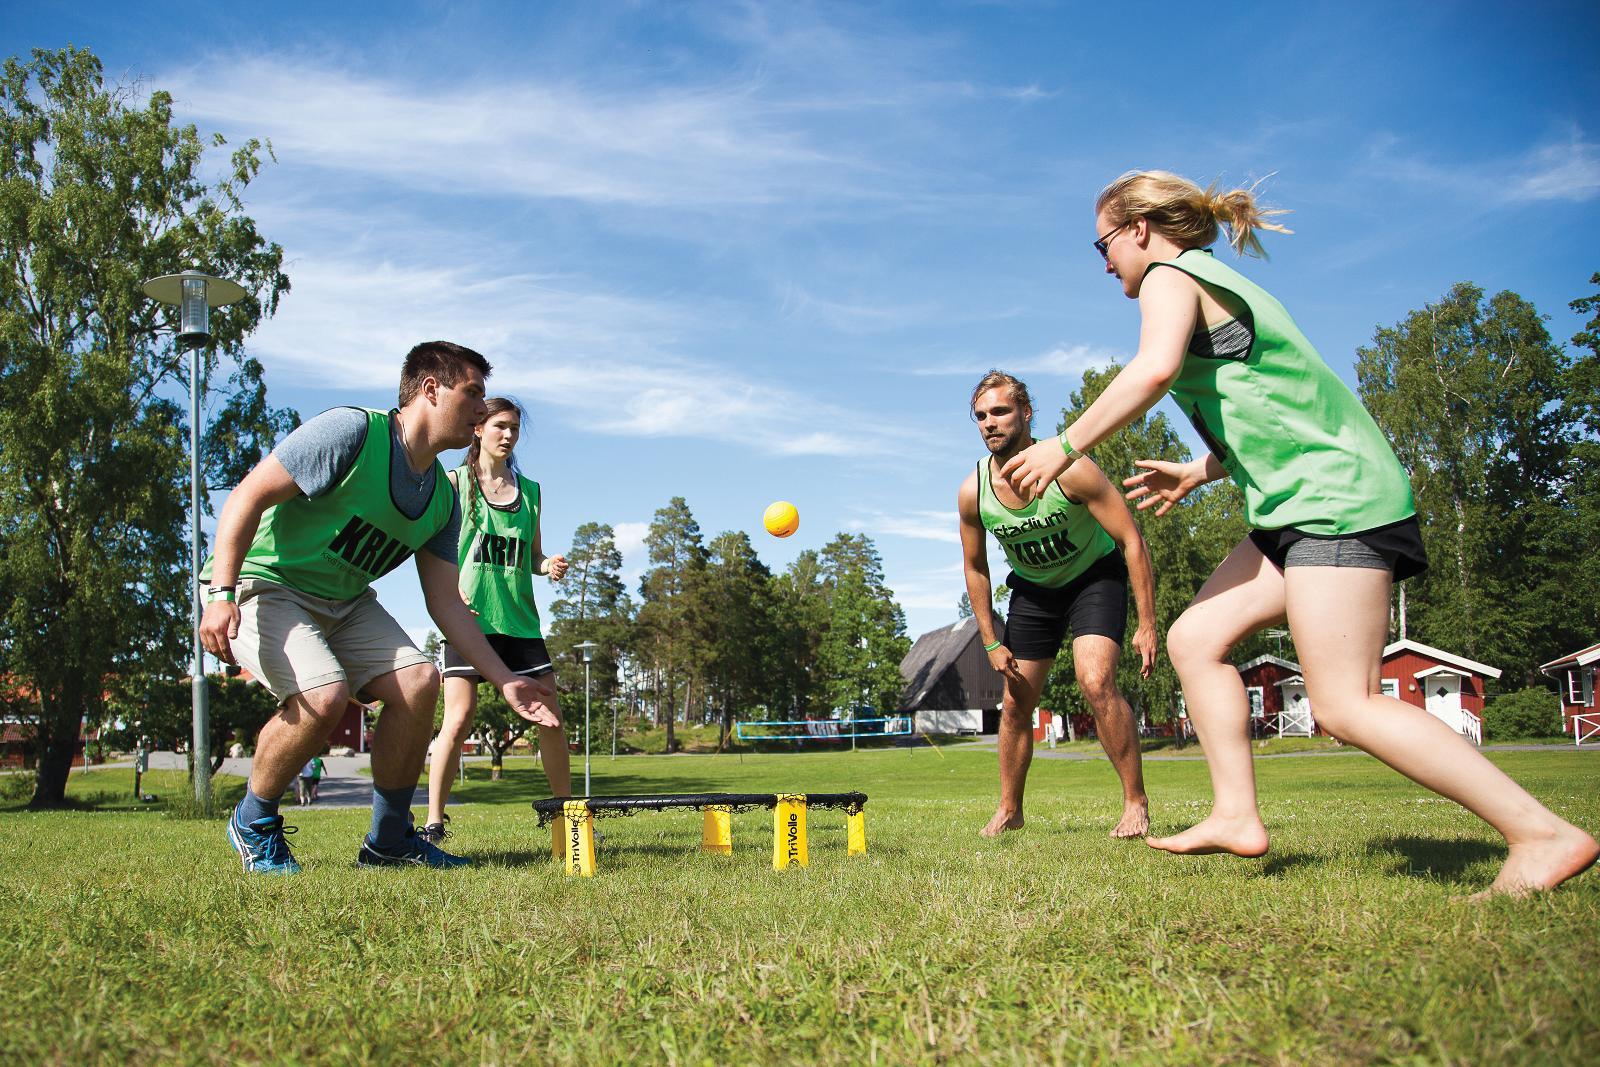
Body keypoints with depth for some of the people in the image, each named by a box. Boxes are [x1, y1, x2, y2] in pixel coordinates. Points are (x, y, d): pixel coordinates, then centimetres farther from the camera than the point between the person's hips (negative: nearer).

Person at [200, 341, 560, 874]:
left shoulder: (443, 500, 3)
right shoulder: (352, 432, -19)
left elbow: (444, 601, 5)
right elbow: (248, 496, -20)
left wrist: (504, 680, -1)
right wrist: (222, 594, -31)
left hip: (345, 602, 7)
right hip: (263, 585, -7)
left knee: (419, 680, -13)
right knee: (324, 694, -30)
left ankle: (388, 840, 3)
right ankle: (254, 824, -2)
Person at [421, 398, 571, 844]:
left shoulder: (530, 490, 14)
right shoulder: (455, 482, 4)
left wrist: (549, 565, -3)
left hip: (518, 618, 4)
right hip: (469, 616, -4)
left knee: (550, 716, 2)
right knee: (459, 717, -12)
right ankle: (433, 824, -2)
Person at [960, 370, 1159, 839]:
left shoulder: (1070, 470, -29)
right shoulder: (972, 492, -18)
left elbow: (1132, 541, -23)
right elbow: (975, 567, -1)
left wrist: (1147, 624, -25)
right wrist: (991, 642, -2)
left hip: (1095, 576, -4)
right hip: (1032, 590, 4)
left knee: (1096, 682, -25)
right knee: (1016, 703, 5)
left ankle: (1136, 804, -10)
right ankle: (1009, 809, 25)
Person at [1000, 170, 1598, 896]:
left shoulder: (1169, 275, -3)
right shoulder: (1219, 285, 25)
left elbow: (1155, 370, -25)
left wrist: (1066, 447, -17)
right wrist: (1197, 473, 33)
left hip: (1332, 497, -10)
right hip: (1304, 505, 10)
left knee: (1345, 704, -13)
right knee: (1196, 637, 10)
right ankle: (1236, 816, 8)